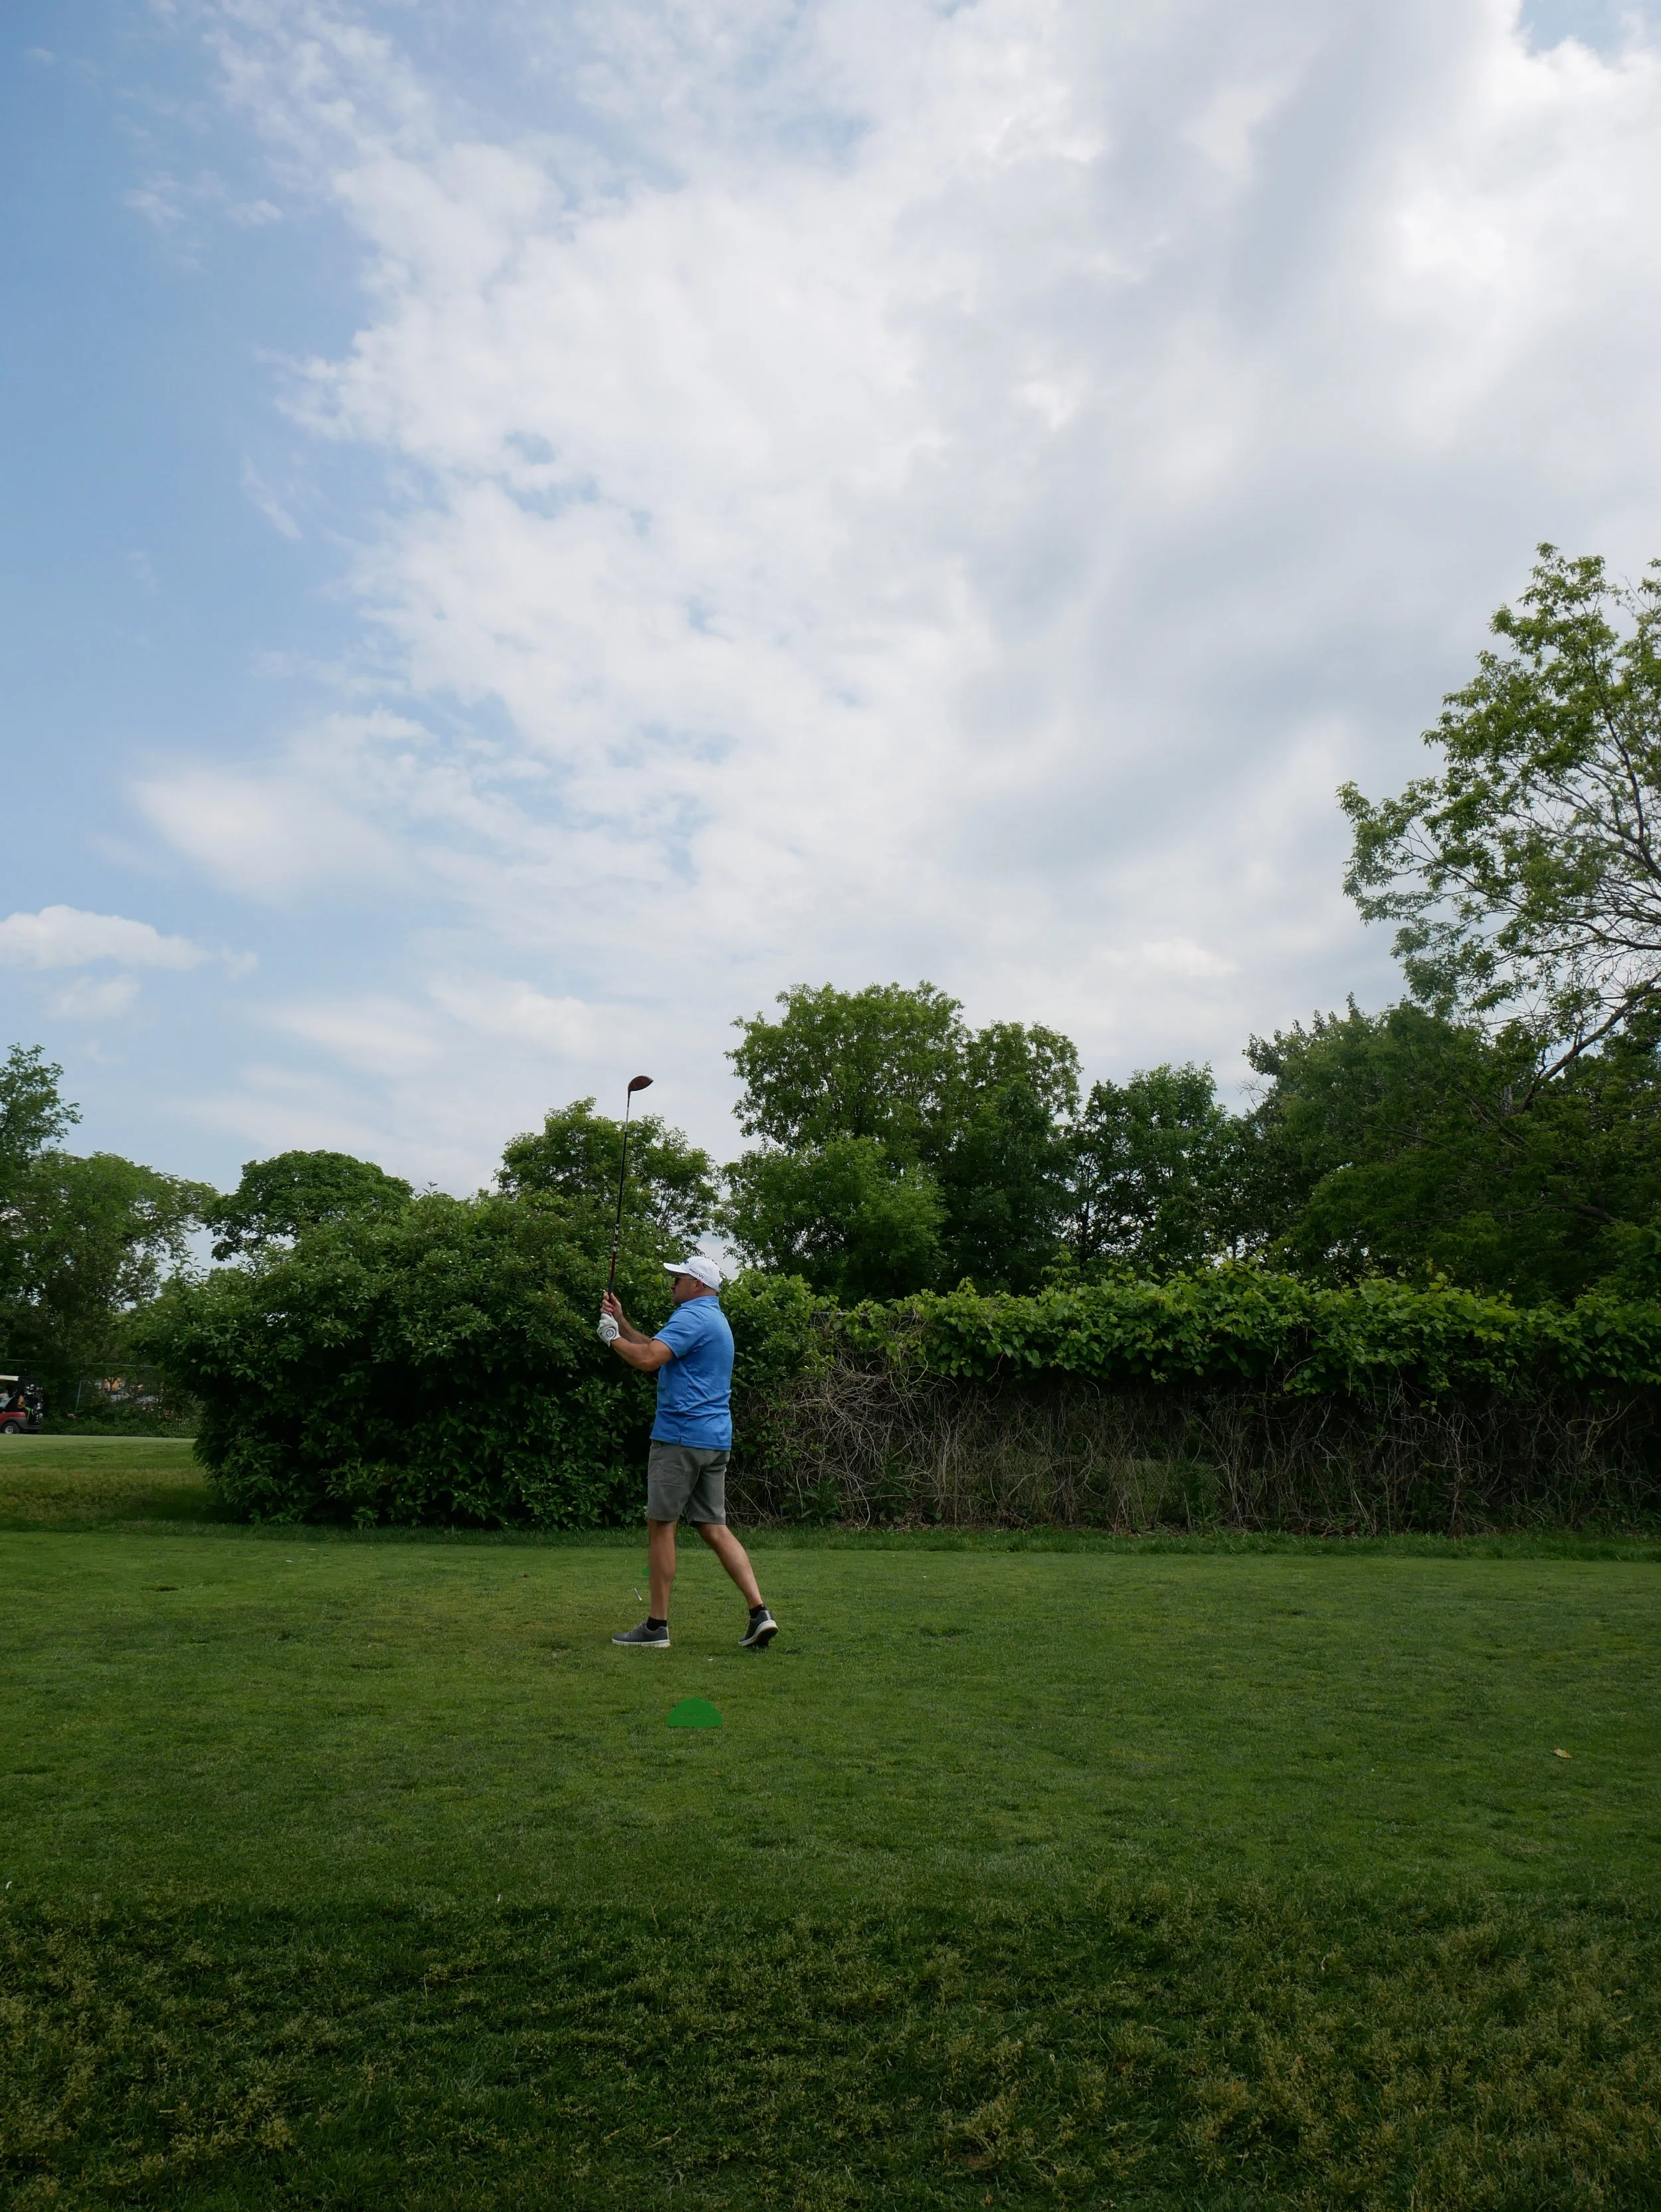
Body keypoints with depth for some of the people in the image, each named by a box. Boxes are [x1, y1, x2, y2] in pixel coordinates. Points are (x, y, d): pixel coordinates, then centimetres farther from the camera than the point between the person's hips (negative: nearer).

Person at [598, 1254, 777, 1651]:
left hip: (681, 1436, -9)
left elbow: (648, 1359, -23)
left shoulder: (692, 1316, -11)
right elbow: (655, 1351, 26)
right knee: (714, 1528, 8)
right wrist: (622, 1321, 21)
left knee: (660, 1526, 0)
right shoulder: (714, 1319, 21)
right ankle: (759, 1613, -1)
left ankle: (656, 1626, 6)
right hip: (715, 1439, 9)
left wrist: (612, 1337, -7)